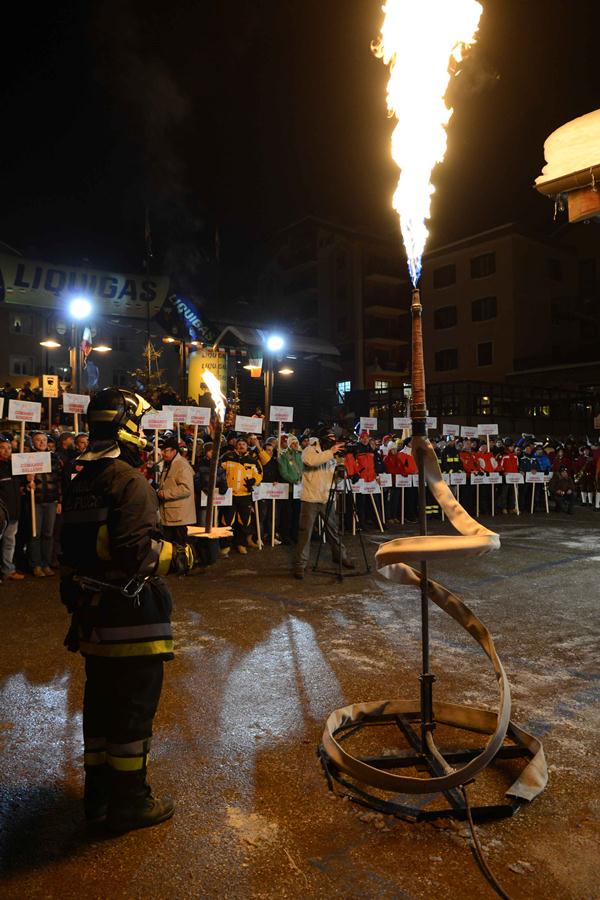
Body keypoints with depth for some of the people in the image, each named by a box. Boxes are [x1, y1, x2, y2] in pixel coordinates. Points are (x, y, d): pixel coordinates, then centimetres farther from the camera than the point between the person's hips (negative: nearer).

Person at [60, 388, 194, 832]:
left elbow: (72, 551, 15)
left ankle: (98, 792, 36)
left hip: (92, 617, 9)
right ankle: (130, 802, 22)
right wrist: (179, 556, -12)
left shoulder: (80, 483, 9)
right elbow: (135, 551, -27)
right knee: (134, 710, 7)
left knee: (101, 703, 20)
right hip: (131, 620, -9)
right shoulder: (131, 482, -19)